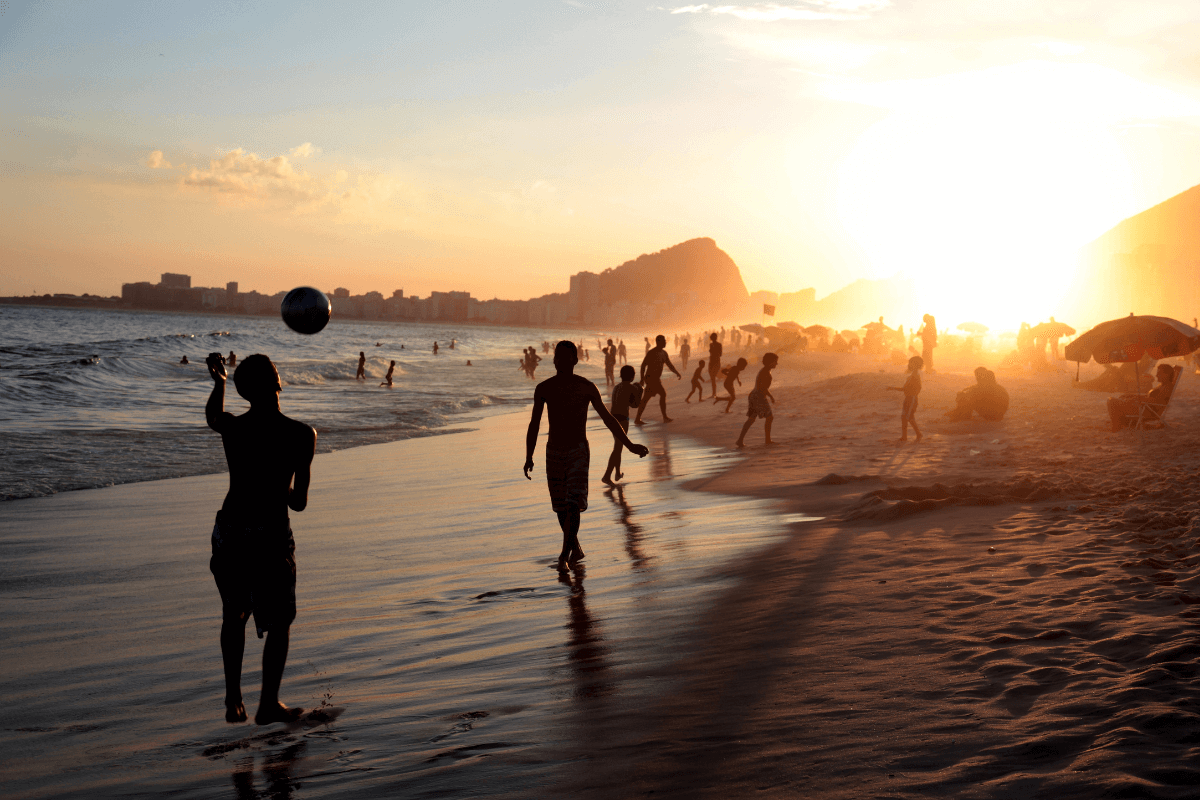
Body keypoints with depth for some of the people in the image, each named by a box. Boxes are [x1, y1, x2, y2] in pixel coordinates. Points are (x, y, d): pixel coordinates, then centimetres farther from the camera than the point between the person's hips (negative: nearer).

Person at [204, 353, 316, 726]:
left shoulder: (232, 428, -4)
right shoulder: (301, 435, -12)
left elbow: (212, 416, 23)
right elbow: (299, 502, -8)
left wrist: (218, 382, 40)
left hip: (229, 530, 4)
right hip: (270, 533, -4)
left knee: (233, 615, 22)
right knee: (279, 623, 14)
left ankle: (233, 701, 24)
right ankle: (268, 705, 19)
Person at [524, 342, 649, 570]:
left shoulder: (586, 387, -3)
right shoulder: (544, 389, 2)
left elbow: (607, 418, 5)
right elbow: (534, 425, 7)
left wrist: (630, 445, 5)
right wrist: (528, 457, -1)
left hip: (578, 452, -3)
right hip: (554, 453, 3)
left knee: (573, 503, -18)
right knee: (560, 506, 8)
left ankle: (564, 554, -17)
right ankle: (576, 549, 28)